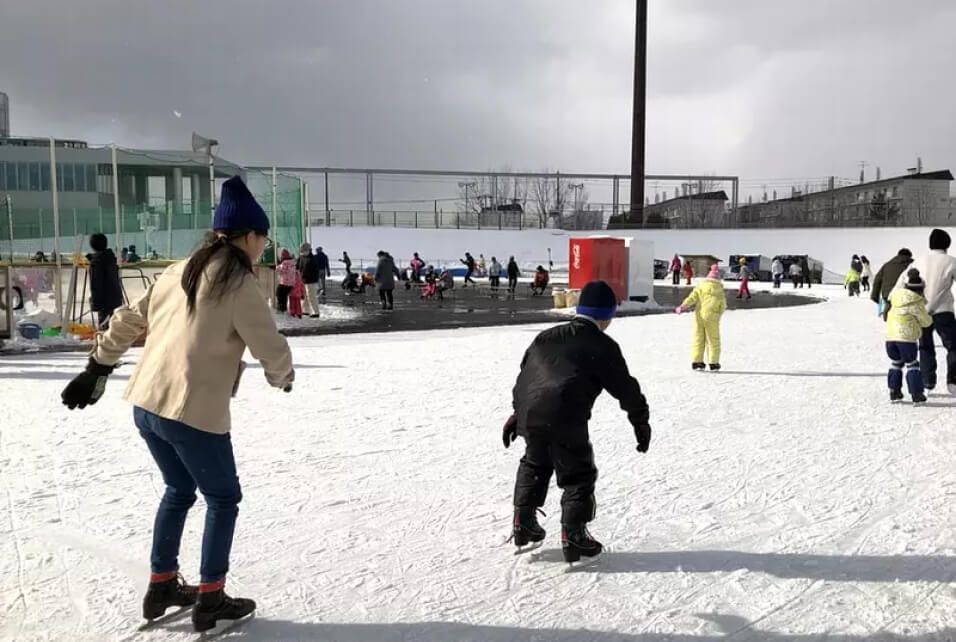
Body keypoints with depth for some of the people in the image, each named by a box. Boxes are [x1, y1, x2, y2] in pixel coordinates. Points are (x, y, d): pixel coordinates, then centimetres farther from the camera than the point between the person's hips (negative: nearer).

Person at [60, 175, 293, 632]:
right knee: (223, 498, 13)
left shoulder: (176, 273, 11)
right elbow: (272, 350, -8)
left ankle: (161, 586, 35)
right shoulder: (240, 286, -11)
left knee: (178, 490, 26)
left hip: (145, 404, 7)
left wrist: (97, 369, 27)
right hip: (194, 412, -7)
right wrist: (282, 377, 14)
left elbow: (127, 322, 17)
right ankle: (210, 599, 19)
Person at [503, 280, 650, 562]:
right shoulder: (603, 346, 2)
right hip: (566, 421, -6)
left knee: (534, 465, 28)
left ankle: (523, 522, 30)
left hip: (529, 415, 6)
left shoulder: (545, 337, 20)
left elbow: (523, 373, 25)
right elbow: (625, 387, 5)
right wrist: (641, 421, 18)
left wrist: (517, 413, 32)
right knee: (578, 475, 10)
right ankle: (573, 535, 8)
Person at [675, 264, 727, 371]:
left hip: (699, 316, 1)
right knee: (713, 340, 8)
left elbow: (692, 298, -8)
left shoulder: (700, 285, 2)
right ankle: (714, 363, 7)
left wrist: (682, 307, -9)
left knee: (698, 339, 8)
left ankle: (696, 361, 5)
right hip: (711, 317, -1)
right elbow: (723, 305, 0)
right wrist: (719, 314, 16)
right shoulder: (719, 289, 0)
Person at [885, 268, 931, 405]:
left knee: (895, 364, 18)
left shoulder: (895, 296, 10)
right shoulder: (917, 302, -5)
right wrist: (929, 318, 25)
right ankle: (916, 394, 7)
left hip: (890, 336, 5)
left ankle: (894, 392, 16)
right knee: (912, 365, 7)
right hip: (907, 338, -5)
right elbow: (925, 322, 5)